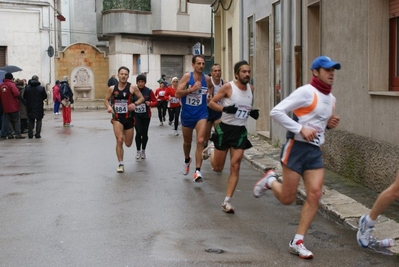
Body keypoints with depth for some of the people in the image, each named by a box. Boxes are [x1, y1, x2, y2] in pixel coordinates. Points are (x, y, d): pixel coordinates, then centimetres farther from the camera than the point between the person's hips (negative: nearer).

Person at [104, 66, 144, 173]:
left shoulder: (132, 87, -6)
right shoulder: (112, 88, 0)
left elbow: (141, 98, 1)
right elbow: (106, 100, 12)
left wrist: (135, 104, -19)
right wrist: (108, 106, -10)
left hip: (129, 118, 0)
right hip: (117, 118, 0)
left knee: (128, 144, 11)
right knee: (119, 140, -16)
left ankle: (124, 135, 50)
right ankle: (121, 164, -3)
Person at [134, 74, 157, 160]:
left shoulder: (149, 91, -5)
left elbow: (155, 102, 0)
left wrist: (150, 104, -19)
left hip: (146, 115, 1)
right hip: (136, 115, -1)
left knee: (144, 134, 8)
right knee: (139, 133, -12)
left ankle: (143, 150, 30)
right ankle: (138, 151, 8)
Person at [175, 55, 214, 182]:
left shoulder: (207, 78, -1)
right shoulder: (187, 76, -10)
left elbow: (211, 87, 24)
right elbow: (177, 93, -16)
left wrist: (209, 96, 5)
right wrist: (192, 89, -25)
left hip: (201, 114, 0)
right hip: (187, 114, 0)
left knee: (200, 141, -17)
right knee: (187, 141, 18)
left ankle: (197, 171, -16)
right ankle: (187, 160, 49)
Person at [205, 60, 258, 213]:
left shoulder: (251, 89, 4)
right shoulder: (228, 87, -12)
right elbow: (211, 103, -8)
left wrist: (253, 113, 1)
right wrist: (224, 109, -25)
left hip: (240, 131, 3)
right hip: (225, 129, -3)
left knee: (235, 167, -6)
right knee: (218, 167, 9)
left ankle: (227, 202, 1)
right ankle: (211, 149, 44)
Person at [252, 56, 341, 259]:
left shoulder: (331, 98, 14)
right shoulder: (306, 92, -11)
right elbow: (276, 112, -16)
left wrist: (330, 124, 7)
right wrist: (301, 129, -21)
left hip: (315, 151, 7)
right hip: (296, 148, -7)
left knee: (315, 195, -5)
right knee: (287, 198, 0)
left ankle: (297, 242, 4)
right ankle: (270, 180, 33)